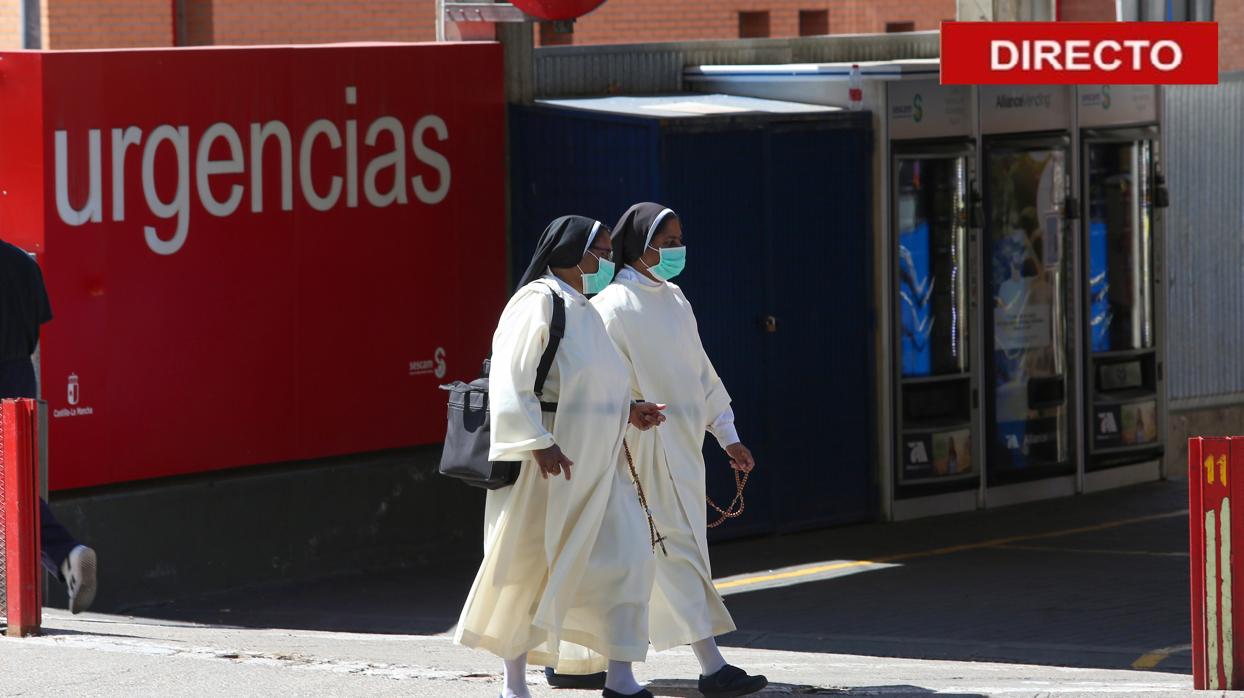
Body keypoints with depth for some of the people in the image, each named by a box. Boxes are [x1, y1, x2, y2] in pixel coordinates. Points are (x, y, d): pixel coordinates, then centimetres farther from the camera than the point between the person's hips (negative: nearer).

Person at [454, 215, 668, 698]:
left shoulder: (583, 312, 15)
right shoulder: (537, 305, -11)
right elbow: (512, 385, -19)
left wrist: (626, 412, 11)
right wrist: (541, 444, -27)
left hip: (597, 464, 8)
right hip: (549, 462, -8)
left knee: (626, 558, -1)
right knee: (531, 568, 1)